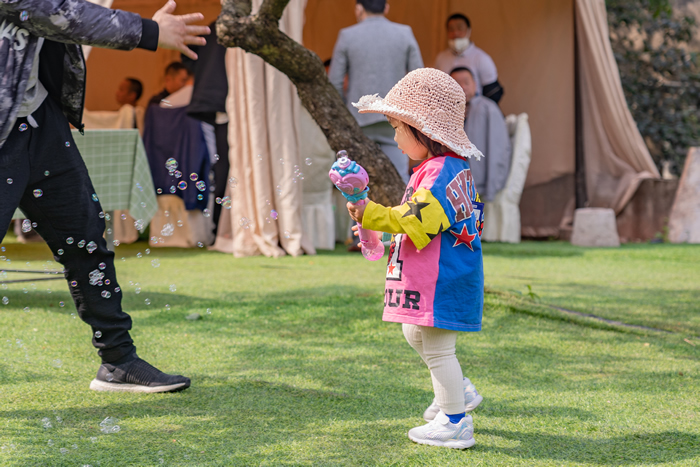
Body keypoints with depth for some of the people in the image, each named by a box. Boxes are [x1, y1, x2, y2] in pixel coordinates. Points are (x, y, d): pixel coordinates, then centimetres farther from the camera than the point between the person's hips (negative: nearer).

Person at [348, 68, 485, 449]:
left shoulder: (439, 172, -22)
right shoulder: (453, 168, 12)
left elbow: (416, 221, -31)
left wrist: (372, 214, -28)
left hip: (441, 283, -11)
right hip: (429, 277, 11)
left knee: (437, 347, -2)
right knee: (415, 333, 25)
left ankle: (454, 422, 7)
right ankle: (458, 391, 37)